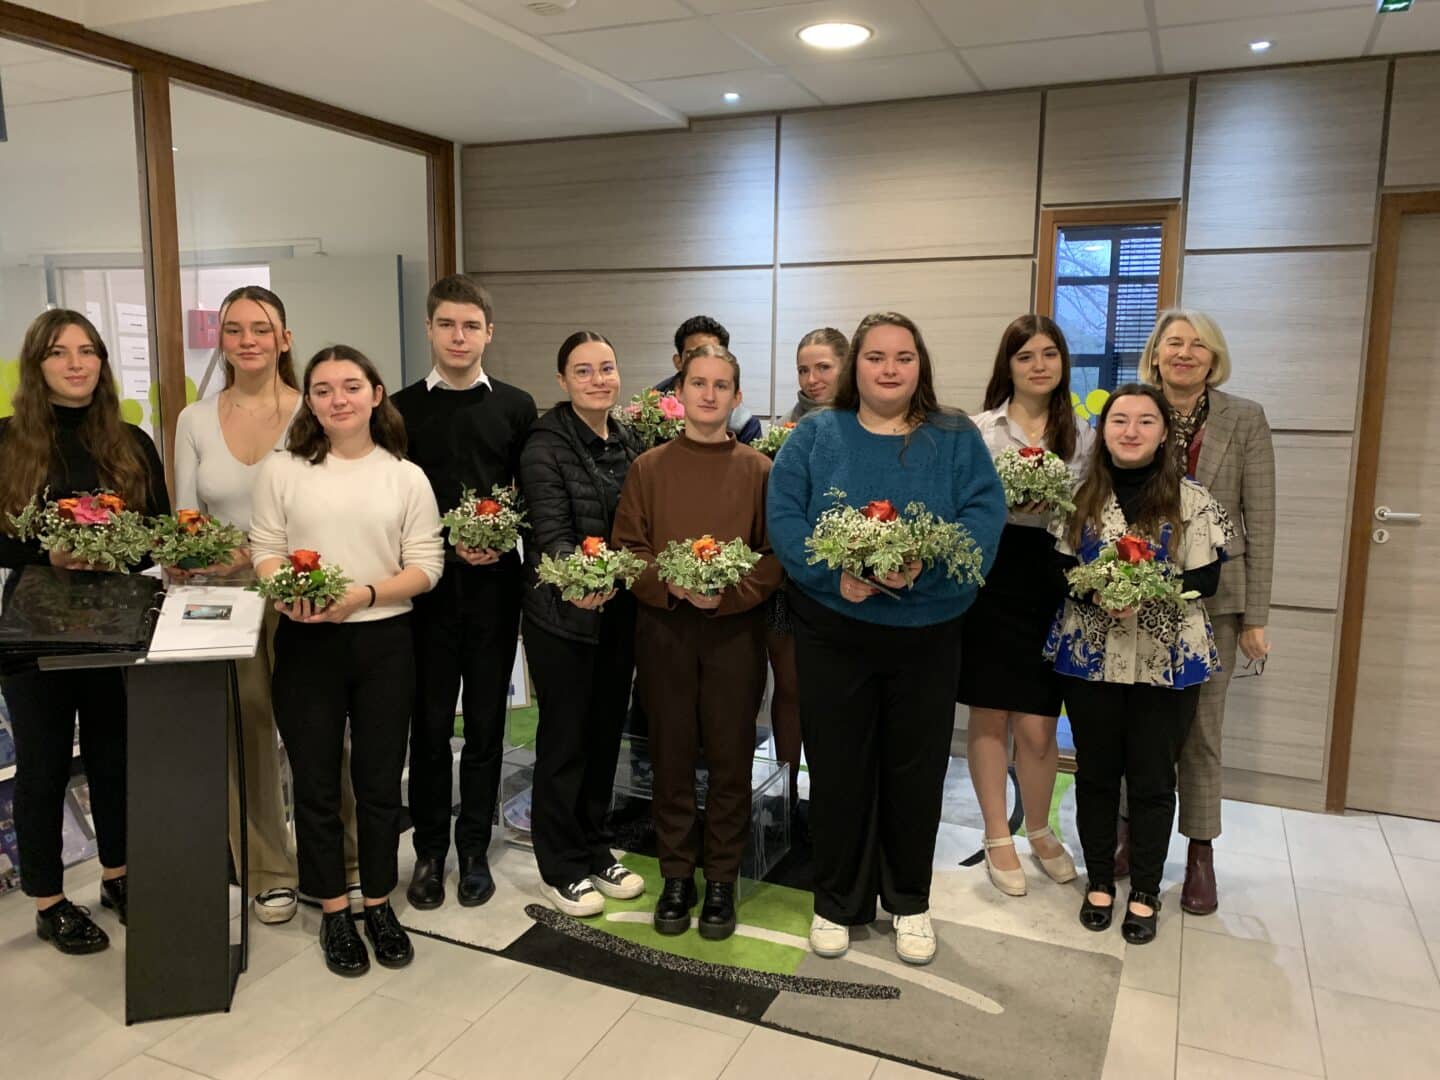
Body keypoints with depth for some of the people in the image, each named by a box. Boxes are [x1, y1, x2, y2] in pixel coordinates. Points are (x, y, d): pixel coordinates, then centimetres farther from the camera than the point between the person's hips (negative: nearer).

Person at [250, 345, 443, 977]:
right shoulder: (282, 470, 2)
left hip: (384, 641, 0)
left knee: (380, 780, 10)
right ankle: (333, 913, 25)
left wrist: (366, 594, -17)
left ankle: (379, 904, 27)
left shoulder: (406, 476, 2)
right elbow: (265, 550, 1)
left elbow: (426, 565, -2)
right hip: (306, 643, 0)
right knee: (315, 782, 8)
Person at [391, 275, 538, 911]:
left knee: (486, 722, 8)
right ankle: (430, 851, 23)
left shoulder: (516, 408, 4)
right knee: (429, 722, 7)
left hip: (494, 585, 0)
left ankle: (474, 851, 23)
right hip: (427, 584, 0)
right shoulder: (402, 409, 4)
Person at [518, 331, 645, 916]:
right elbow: (550, 533, -20)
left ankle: (594, 850, 32)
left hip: (620, 610, 6)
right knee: (564, 738, 5)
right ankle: (560, 867, 22)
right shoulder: (545, 446, -11)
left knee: (606, 731, 15)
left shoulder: (629, 442, 8)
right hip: (563, 612, -6)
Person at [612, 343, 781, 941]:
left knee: (730, 758, 6)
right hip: (663, 628, 1)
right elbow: (627, 548, 3)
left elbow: (776, 553, -1)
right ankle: (677, 877, 24)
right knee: (672, 756, 8)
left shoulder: (759, 470, 2)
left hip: (736, 629, -1)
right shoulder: (648, 468, 5)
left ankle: (722, 881, 22)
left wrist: (730, 591, -16)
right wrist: (670, 583, -14)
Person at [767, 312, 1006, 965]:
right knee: (837, 769, 8)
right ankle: (837, 903, 27)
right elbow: (785, 518, -7)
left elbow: (983, 518, -8)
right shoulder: (815, 436, 3)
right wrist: (835, 573, -22)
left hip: (927, 634, 1)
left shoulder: (957, 439, 4)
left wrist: (924, 565, -25)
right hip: (833, 629, 0)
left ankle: (910, 901, 31)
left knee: (917, 770, 11)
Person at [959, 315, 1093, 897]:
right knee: (989, 716, 7)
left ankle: (1038, 830, 28)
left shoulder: (1082, 434, 10)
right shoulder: (979, 429, 3)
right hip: (991, 576, -1)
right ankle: (997, 837, 23)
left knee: (1036, 725, 2)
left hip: (1052, 582, 1)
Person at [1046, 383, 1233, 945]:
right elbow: (1061, 569, 1)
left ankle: (1145, 892, 25)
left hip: (1166, 660, -1)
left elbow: (1205, 580, -5)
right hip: (1090, 655, 2)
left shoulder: (1191, 500, -3)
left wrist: (1150, 593, -21)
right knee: (1095, 773, 11)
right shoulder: (1081, 497, 2)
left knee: (1152, 778, 8)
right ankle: (1099, 881, 28)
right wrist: (1095, 592, -18)